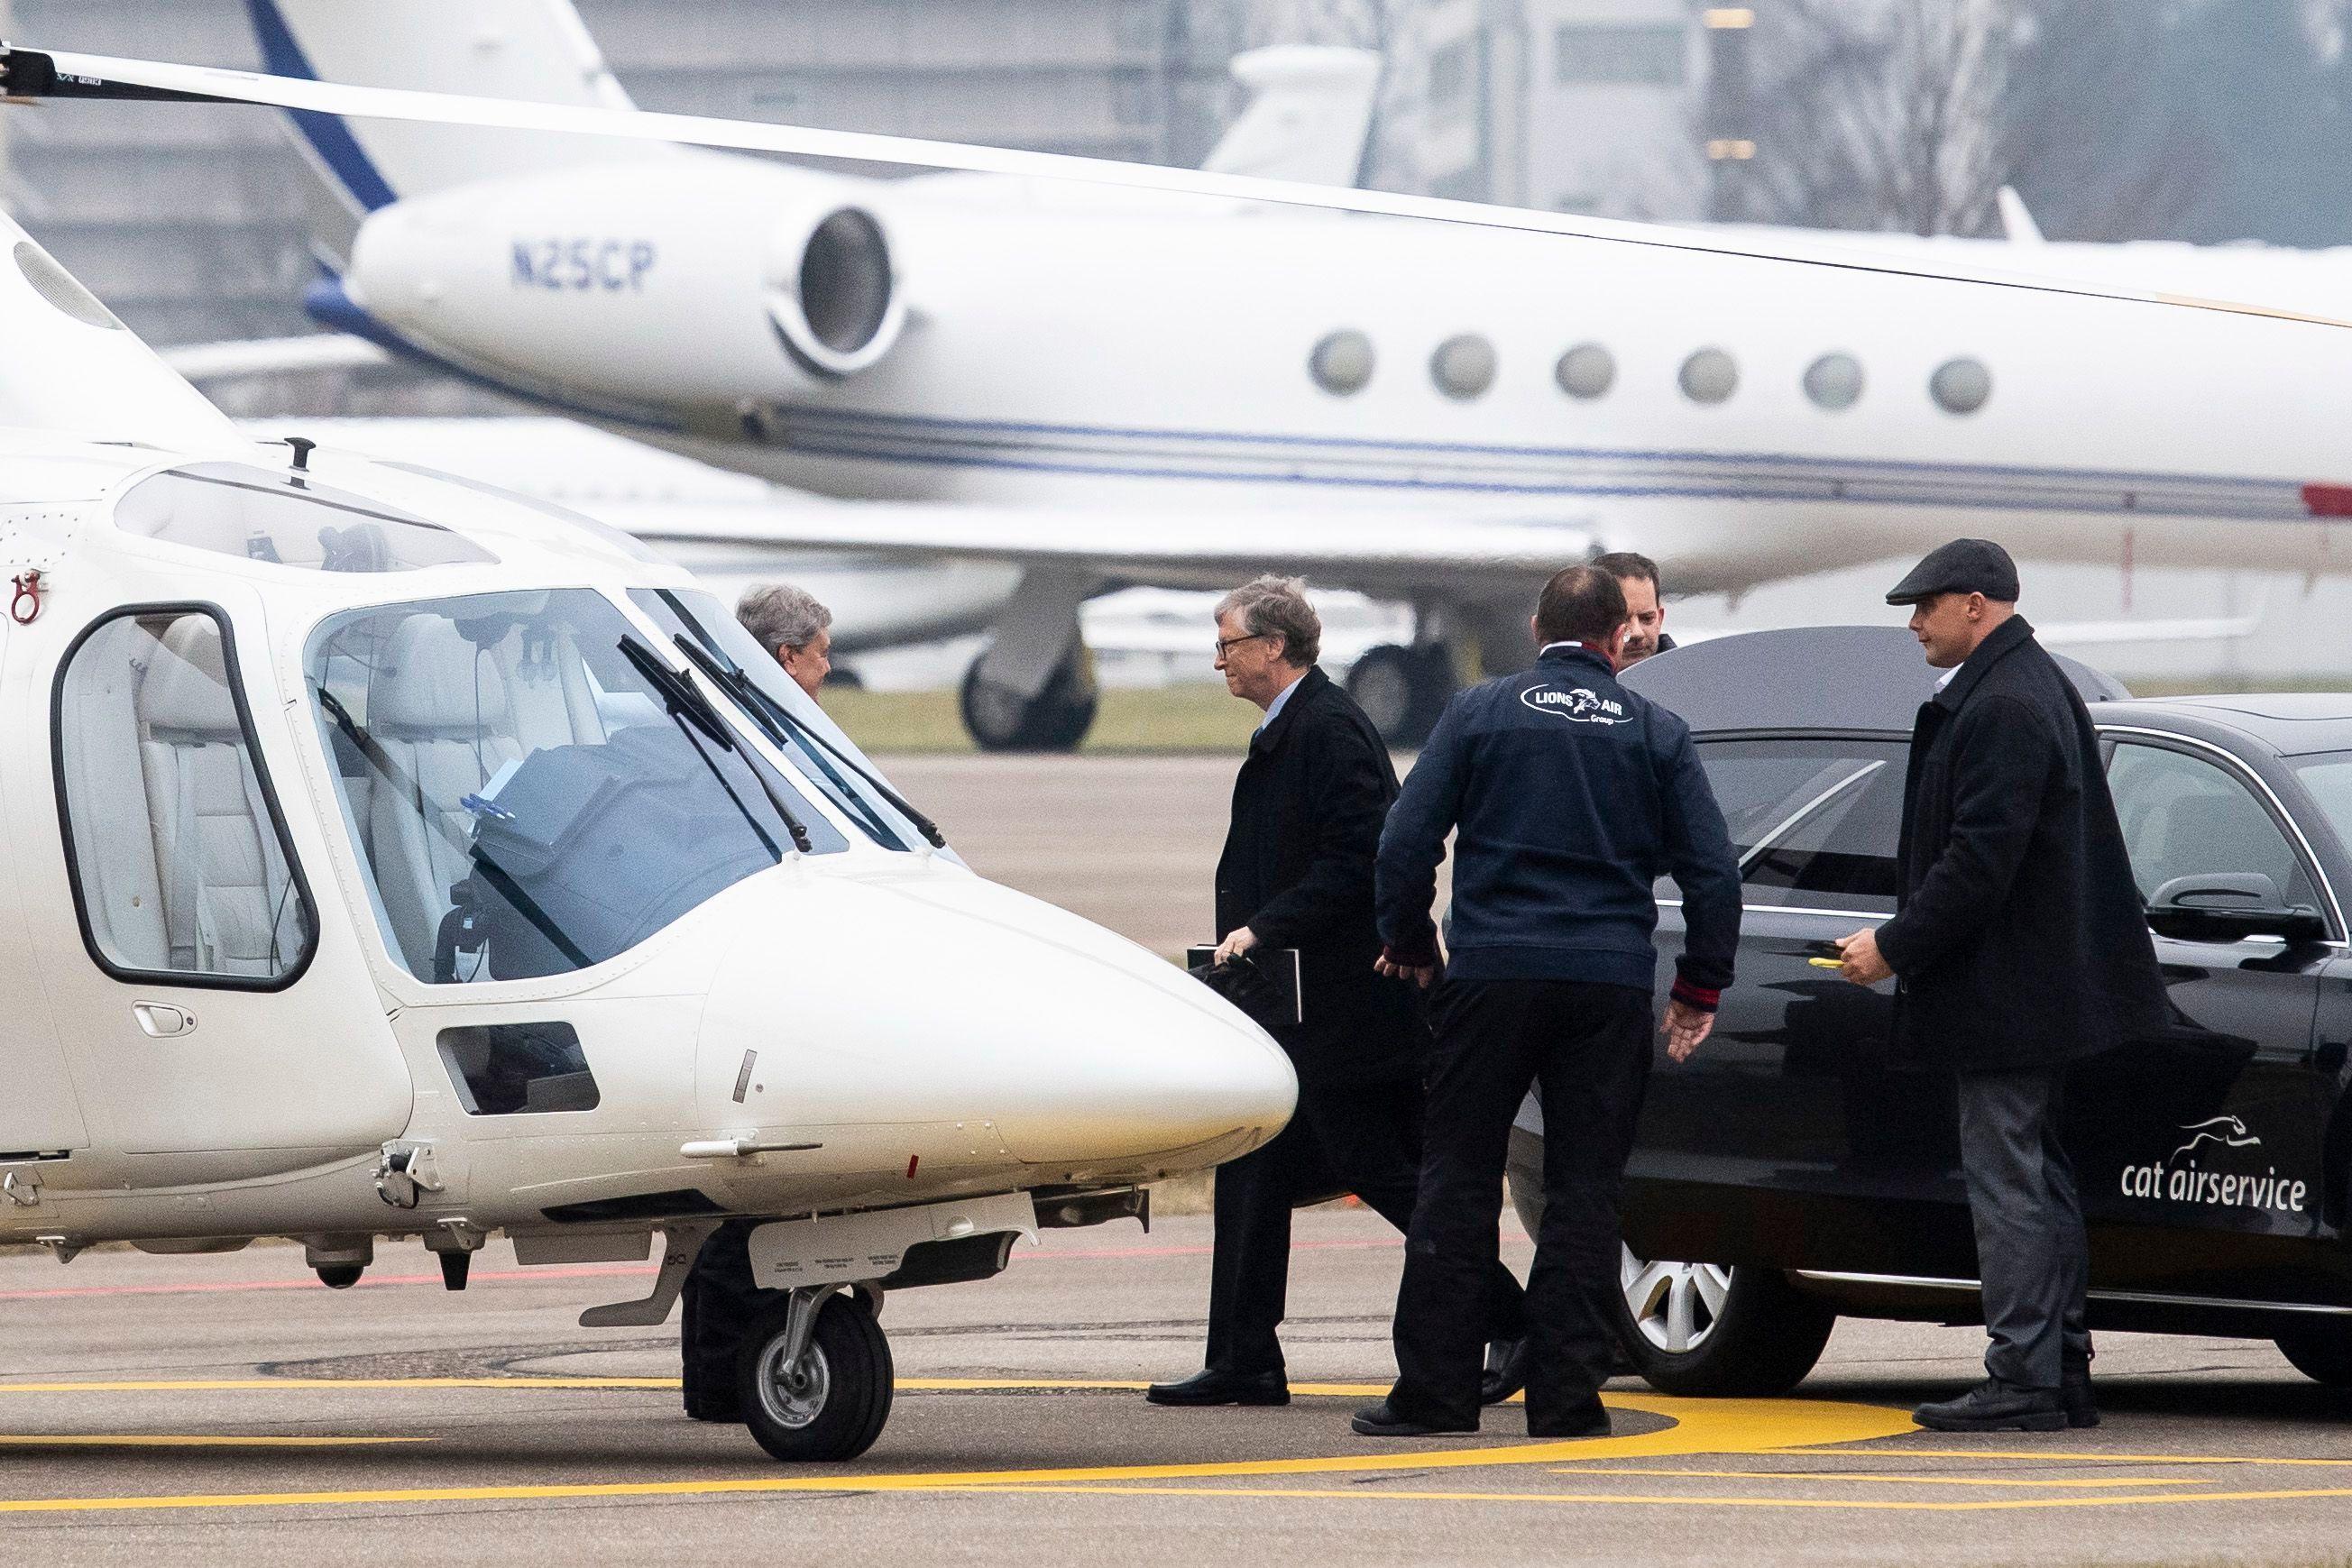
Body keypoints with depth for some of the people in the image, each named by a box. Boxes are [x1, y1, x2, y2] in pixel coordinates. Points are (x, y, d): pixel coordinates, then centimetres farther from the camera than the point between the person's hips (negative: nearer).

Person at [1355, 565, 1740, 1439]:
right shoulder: (1656, 734, 6)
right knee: (1585, 1193, 4)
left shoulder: (1479, 714, 3)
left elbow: (1406, 842, 0)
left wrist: (1408, 943, 15)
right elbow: (1713, 869, 3)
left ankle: (1433, 1390, 1)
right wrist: (1700, 987, 13)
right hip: (1612, 984, 1)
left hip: (1493, 974, -1)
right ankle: (1566, 1393, 0)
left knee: (1456, 1182, 4)